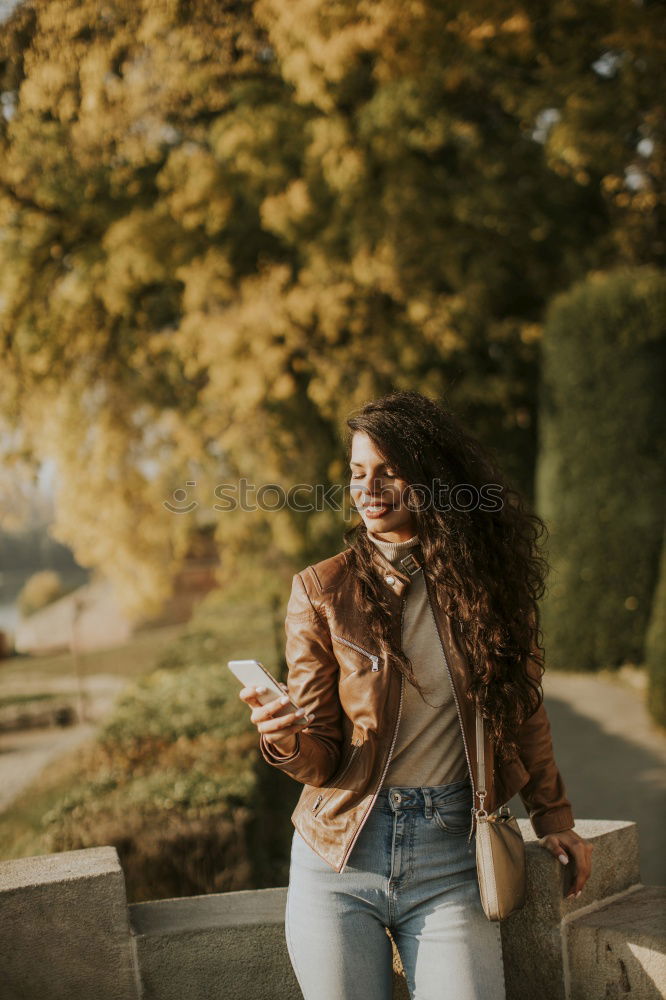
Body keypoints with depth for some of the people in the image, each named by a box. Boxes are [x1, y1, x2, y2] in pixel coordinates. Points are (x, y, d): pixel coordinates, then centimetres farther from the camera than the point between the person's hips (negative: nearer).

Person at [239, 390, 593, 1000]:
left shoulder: (486, 582, 2)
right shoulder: (322, 591, -3)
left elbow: (522, 709, 15)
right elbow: (322, 757, -2)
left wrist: (553, 817, 15)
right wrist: (285, 743, -24)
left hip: (449, 859, 1)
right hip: (343, 858, 0)